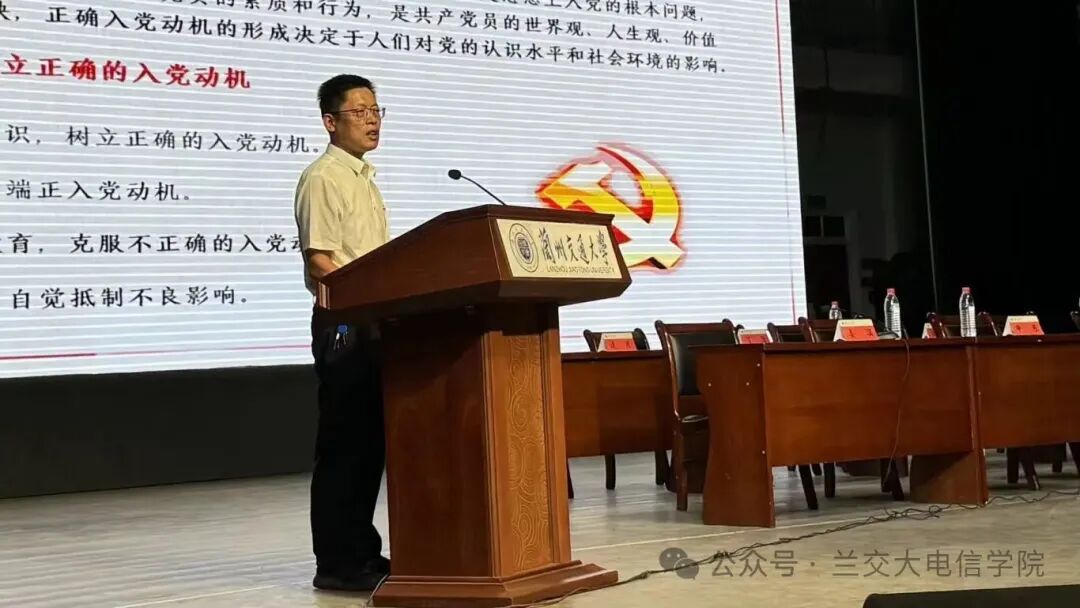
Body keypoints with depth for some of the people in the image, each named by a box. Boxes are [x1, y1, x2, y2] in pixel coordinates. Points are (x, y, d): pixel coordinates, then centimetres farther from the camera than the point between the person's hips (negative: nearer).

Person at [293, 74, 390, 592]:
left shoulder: (366, 181, 19)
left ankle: (362, 551, 20)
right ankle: (337, 562, 1)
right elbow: (320, 261, -17)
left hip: (376, 323, 9)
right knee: (344, 442, -5)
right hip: (343, 325, -9)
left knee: (371, 440, 11)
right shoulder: (323, 177, -8)